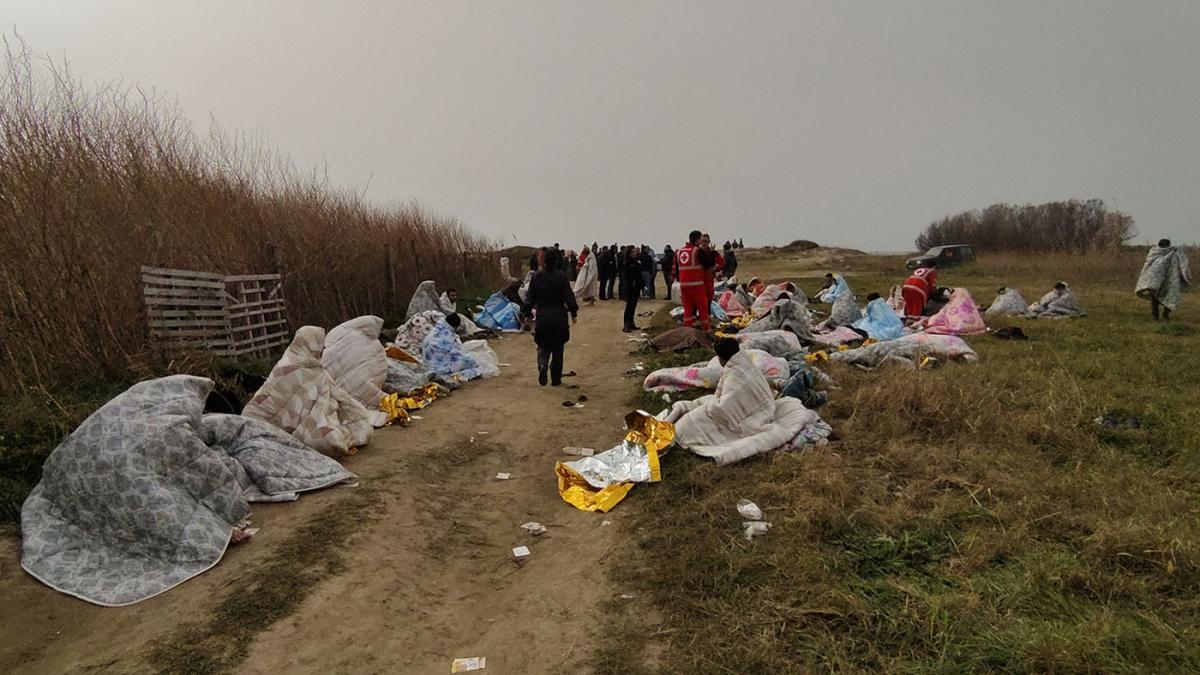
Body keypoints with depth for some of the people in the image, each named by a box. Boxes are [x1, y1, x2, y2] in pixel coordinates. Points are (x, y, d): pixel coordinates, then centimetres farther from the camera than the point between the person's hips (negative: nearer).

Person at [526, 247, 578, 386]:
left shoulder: (536, 277, -2)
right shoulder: (561, 277, -10)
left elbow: (531, 298, 4)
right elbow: (569, 297, -9)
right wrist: (573, 313, 3)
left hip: (543, 316, 1)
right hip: (559, 316, -1)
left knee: (543, 345, 14)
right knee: (557, 348, 10)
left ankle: (542, 366, -16)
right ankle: (556, 378, 14)